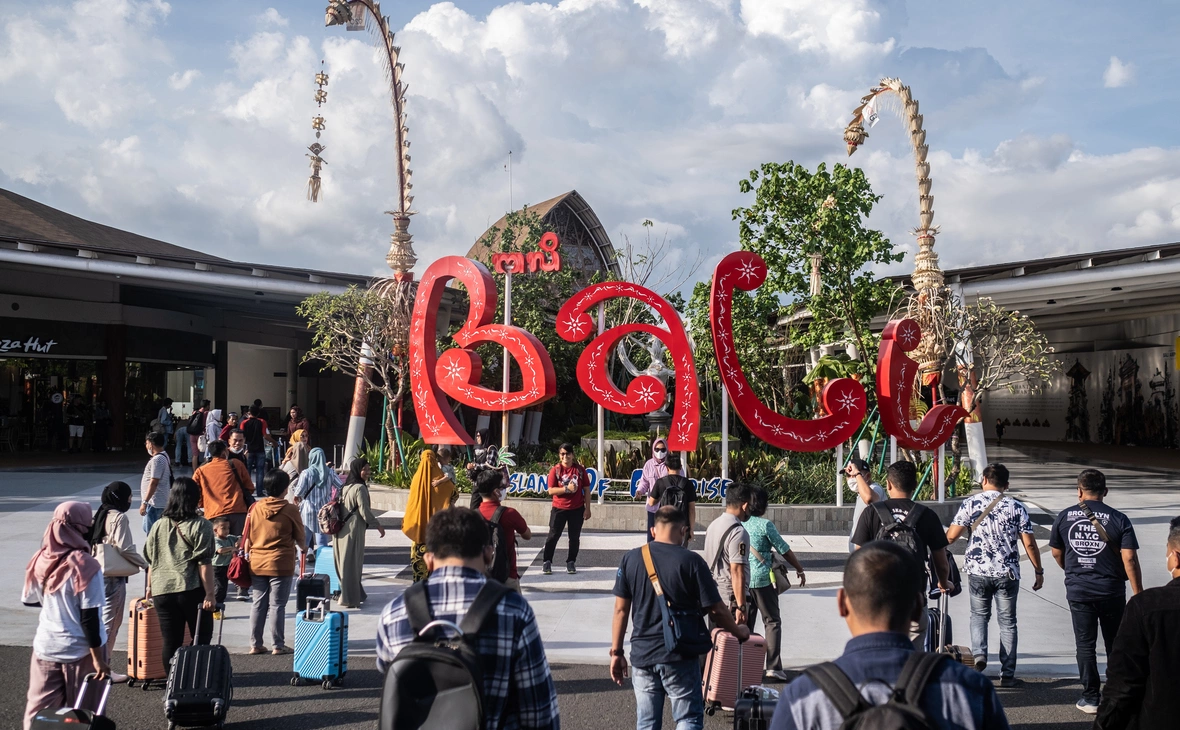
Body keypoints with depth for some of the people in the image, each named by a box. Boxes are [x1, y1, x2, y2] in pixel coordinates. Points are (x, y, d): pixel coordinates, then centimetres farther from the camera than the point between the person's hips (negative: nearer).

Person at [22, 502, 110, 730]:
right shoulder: (85, 566, -19)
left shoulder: (41, 561, -4)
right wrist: (98, 657, -13)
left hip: (45, 647, 4)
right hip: (80, 650, -4)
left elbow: (28, 600, 12)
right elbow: (89, 617, -18)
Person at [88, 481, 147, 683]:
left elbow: (94, 544, 13)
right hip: (114, 577, -9)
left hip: (100, 574, 9)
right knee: (110, 622, -2)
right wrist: (144, 565, -8)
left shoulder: (101, 515, 13)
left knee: (106, 621, 16)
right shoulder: (119, 517, -13)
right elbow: (124, 548, -19)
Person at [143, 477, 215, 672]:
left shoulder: (158, 525, 10)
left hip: (162, 591, 4)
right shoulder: (200, 526, -5)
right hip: (192, 590, -4)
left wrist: (150, 587, 25)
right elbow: (204, 563, -10)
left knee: (170, 643, 8)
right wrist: (210, 593, -9)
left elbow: (151, 561, 14)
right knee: (201, 641, 6)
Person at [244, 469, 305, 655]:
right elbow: (300, 538, 1)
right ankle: (278, 645, 6)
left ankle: (255, 644, 16)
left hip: (257, 563, 4)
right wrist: (303, 548, 22)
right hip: (281, 564, -4)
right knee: (277, 605, 1)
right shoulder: (290, 510, -8)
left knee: (259, 604, 12)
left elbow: (247, 538, 6)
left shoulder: (255, 507, 2)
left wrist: (248, 555, 18)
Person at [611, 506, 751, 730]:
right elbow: (716, 610, -8)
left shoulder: (631, 559, -1)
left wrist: (616, 652, 10)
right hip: (680, 656, -3)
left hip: (642, 655, 3)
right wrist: (739, 632, 10)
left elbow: (621, 609, 2)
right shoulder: (691, 561, -10)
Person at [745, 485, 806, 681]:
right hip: (762, 579, -5)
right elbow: (784, 550, -4)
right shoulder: (765, 525, -11)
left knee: (745, 623, 14)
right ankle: (773, 666, -2)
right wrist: (800, 569, 8)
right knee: (773, 621, 5)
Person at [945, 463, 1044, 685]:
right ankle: (1007, 674, 11)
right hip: (1007, 572, 0)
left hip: (977, 570, 0)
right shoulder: (1016, 507, 0)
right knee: (1007, 621, 10)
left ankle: (979, 654, -4)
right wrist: (1038, 571, 8)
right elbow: (1029, 544, -2)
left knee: (979, 614, 19)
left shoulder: (970, 503, -2)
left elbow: (951, 536, -6)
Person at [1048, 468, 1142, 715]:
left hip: (1078, 591, 0)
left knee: (1085, 644, 9)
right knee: (1115, 645, 15)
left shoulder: (1064, 517, -2)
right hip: (1112, 591, 0)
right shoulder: (1119, 519, -8)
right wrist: (1138, 593, -7)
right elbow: (1130, 559, -13)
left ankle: (1091, 697, 11)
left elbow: (1056, 552, 8)